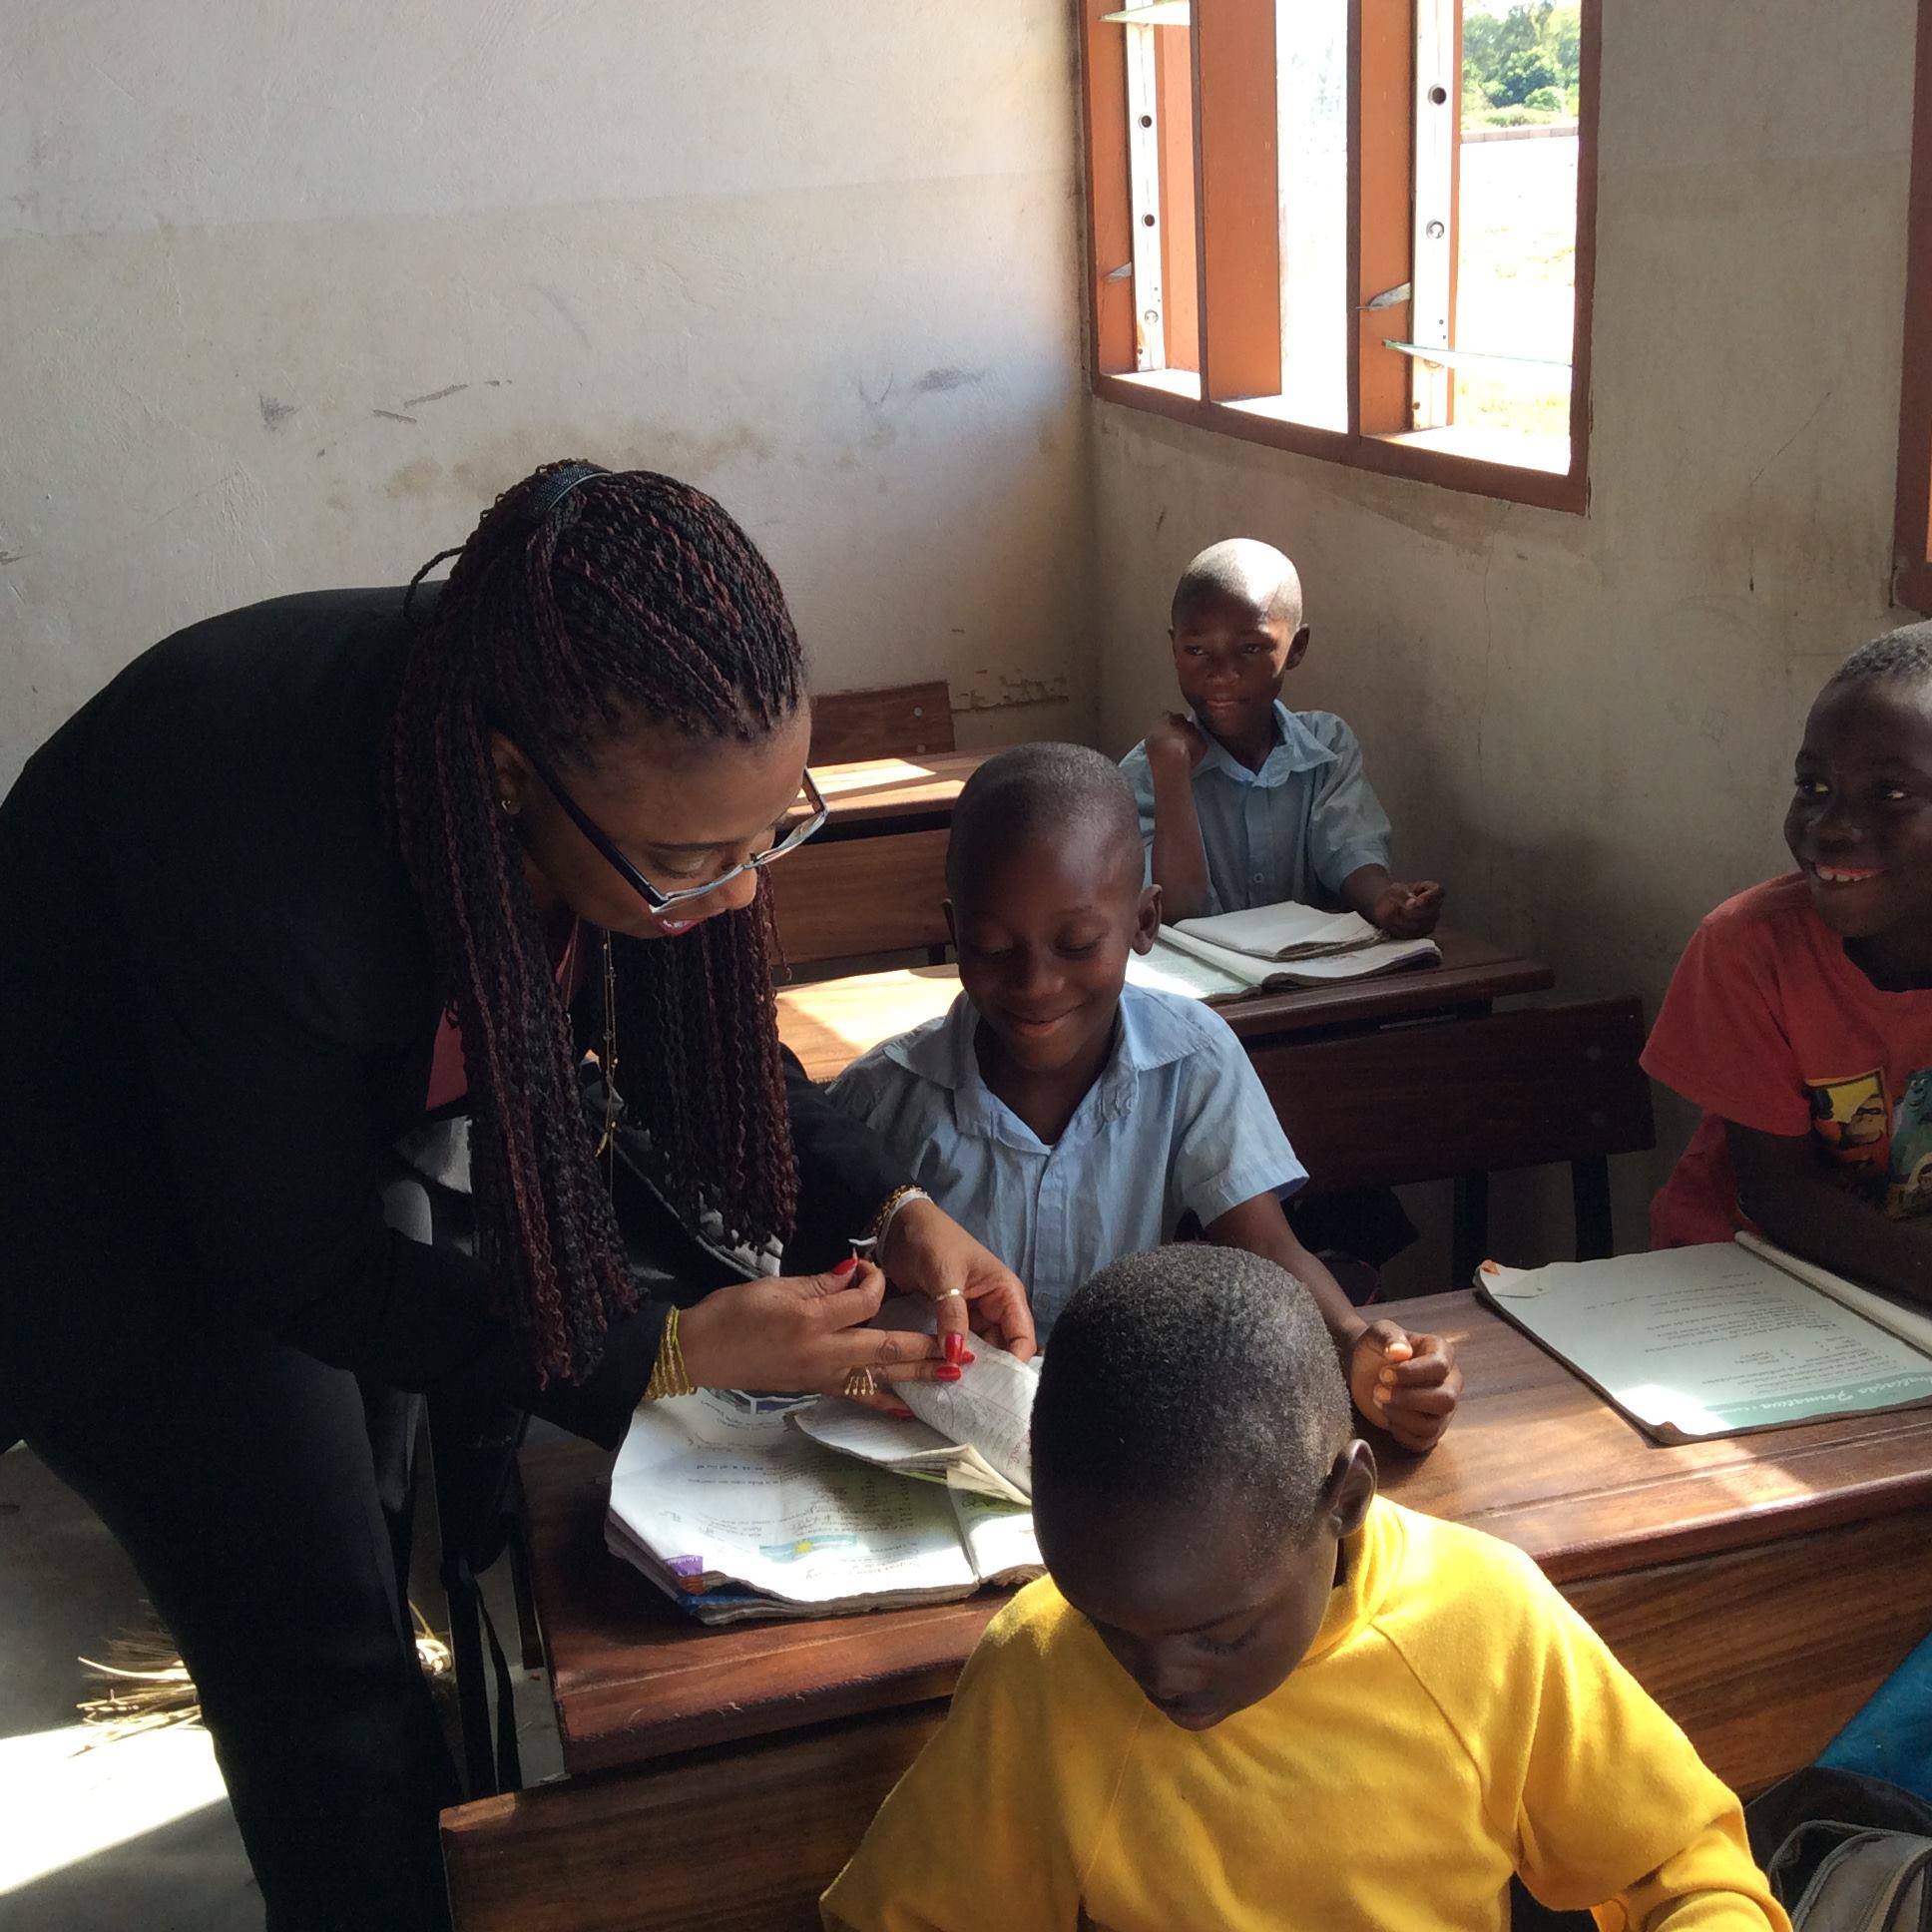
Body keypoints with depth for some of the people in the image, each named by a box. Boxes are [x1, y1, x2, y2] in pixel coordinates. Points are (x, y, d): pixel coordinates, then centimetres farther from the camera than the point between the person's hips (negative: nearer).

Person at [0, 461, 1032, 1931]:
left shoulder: (631, 761, -23)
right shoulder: (268, 856, -41)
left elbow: (699, 1043, -5)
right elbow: (300, 1264, -27)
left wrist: (895, 1209, -19)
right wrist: (671, 1346, -29)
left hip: (327, 1128, 6)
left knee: (370, 1558, 18)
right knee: (326, 1657, -3)